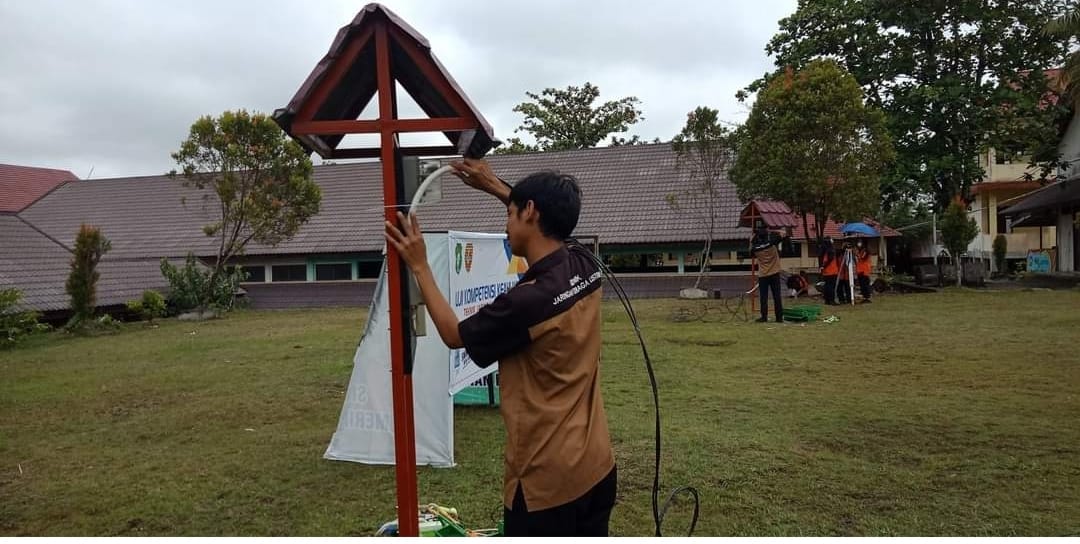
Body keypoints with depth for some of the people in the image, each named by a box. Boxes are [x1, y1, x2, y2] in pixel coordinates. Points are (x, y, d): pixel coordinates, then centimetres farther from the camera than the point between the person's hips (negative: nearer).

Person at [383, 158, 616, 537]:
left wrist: (419, 267, 0)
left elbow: (454, 335, -6)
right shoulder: (585, 268, -2)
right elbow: (552, 222, 22)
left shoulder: (525, 302, -25)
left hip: (546, 480, -8)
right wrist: (495, 186, 20)